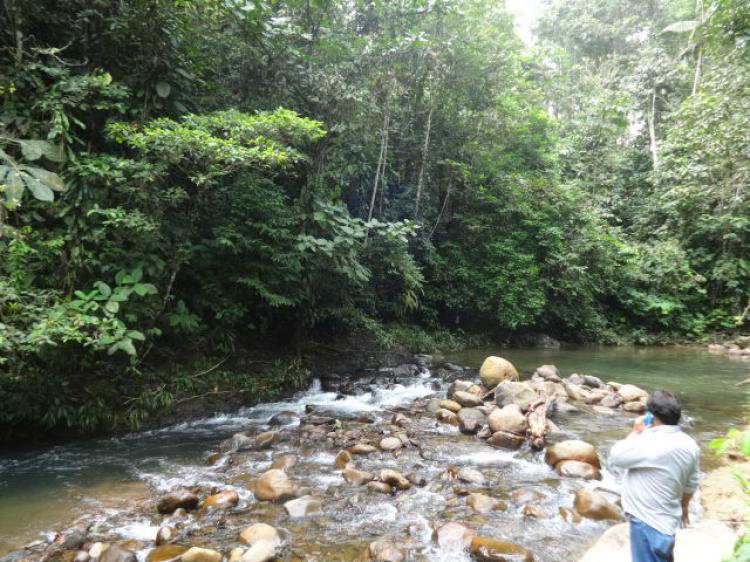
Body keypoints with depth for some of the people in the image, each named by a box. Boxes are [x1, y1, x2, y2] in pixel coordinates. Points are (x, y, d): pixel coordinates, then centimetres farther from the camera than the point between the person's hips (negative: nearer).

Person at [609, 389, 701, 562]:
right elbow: (691, 483, 11)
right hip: (664, 517, 9)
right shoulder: (689, 445, -2)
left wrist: (636, 432, -9)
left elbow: (615, 457, -18)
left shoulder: (650, 444, -30)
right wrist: (683, 506, 27)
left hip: (648, 520, -9)